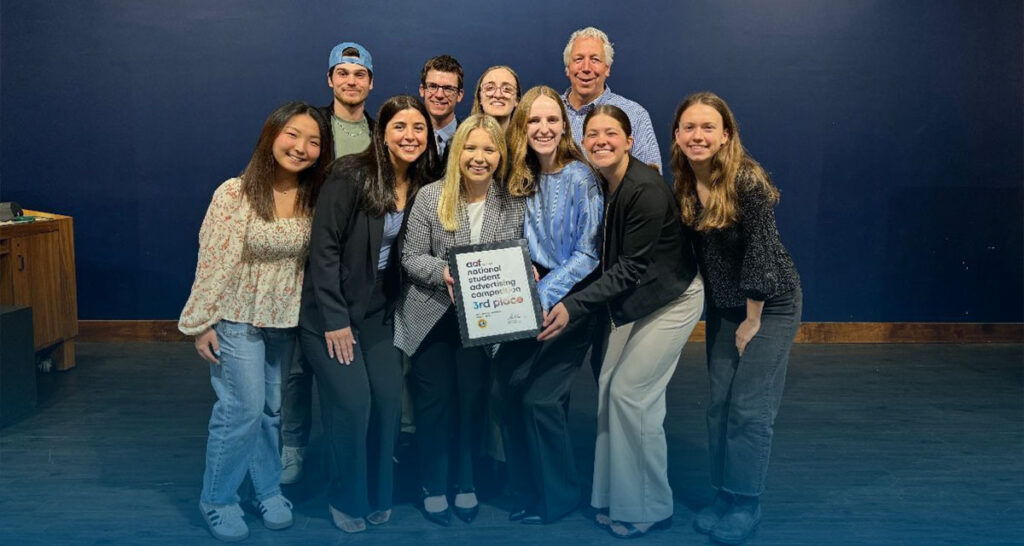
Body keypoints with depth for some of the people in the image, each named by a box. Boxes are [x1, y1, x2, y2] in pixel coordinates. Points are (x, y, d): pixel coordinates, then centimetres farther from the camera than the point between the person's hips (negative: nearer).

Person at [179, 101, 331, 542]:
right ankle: (218, 499, 15)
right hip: (239, 318, -4)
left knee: (273, 409, 14)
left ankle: (267, 488, 32)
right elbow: (213, 264, -14)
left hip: (287, 320, 5)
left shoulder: (314, 198, -3)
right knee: (243, 408, -5)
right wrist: (201, 324, -13)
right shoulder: (234, 194, -17)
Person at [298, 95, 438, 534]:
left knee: (388, 400, 0)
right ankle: (346, 499, 15)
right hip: (332, 311, -5)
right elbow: (324, 247, -18)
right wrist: (334, 318, -18)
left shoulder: (422, 187, 2)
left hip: (379, 312, 5)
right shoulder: (351, 175, -17)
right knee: (352, 402, -8)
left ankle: (378, 494, 21)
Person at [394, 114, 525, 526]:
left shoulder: (513, 203, -3)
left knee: (473, 399, 10)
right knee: (435, 400, 6)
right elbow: (410, 257, -9)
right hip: (432, 317, -2)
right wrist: (443, 271, -26)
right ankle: (433, 485, 25)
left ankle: (465, 481, 30)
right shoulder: (430, 196, -10)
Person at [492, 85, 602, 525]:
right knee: (506, 391, -3)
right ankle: (526, 490, 15)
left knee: (540, 397, -10)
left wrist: (544, 296, -22)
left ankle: (558, 496, 11)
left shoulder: (580, 179, -12)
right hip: (534, 298, 6)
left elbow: (587, 254, -14)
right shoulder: (523, 179, 6)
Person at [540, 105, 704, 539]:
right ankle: (614, 498, 19)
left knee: (631, 393, -8)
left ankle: (649, 508, 9)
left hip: (672, 299, -8)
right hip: (635, 298, 8)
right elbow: (603, 257, 3)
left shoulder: (647, 190, -27)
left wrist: (573, 306, -31)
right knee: (609, 386, 5)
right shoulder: (598, 185, -3)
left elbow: (632, 267, -26)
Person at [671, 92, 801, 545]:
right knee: (719, 404, 8)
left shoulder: (747, 181, -23)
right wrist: (731, 319, 8)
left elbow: (761, 254, -21)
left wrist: (752, 323, -14)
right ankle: (722, 495, 21)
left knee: (750, 408, -4)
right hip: (723, 306, 6)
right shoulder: (683, 185, -3)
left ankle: (746, 505, 10)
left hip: (770, 305, -6)